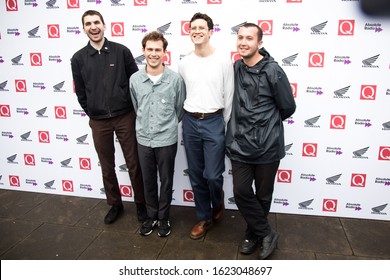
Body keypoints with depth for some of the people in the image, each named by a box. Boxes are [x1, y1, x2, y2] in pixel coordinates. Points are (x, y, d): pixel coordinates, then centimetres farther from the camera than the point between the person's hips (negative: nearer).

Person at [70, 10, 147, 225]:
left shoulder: (121, 51, -3)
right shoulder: (78, 58, 1)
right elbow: (80, 92, 9)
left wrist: (133, 110, 4)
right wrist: (92, 113, 10)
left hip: (125, 117, -1)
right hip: (98, 122, 2)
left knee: (134, 164, 6)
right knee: (107, 167, 13)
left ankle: (141, 203, 25)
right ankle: (115, 204, 31)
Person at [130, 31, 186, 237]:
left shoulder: (175, 79, -10)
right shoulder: (135, 79, -2)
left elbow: (180, 109, 3)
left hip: (167, 140, -2)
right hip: (143, 139, 2)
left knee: (166, 181, 11)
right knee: (148, 181, 15)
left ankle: (164, 218, 29)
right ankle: (151, 215, 34)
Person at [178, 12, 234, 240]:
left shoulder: (224, 61, -5)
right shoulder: (184, 63, 5)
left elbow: (229, 96, -2)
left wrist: (225, 124, 0)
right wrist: (189, 118, 10)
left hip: (214, 121, -3)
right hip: (190, 122, 4)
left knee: (212, 175, -5)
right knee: (196, 175, 10)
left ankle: (218, 204, 30)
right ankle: (204, 217, 27)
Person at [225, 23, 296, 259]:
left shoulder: (273, 71, -11)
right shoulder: (236, 68, 4)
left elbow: (288, 108, -4)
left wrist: (268, 123, 9)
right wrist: (246, 122, 7)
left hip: (267, 145, -4)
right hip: (240, 144, 4)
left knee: (263, 195, 11)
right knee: (241, 192, 2)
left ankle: (254, 233, 35)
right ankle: (267, 234, 22)